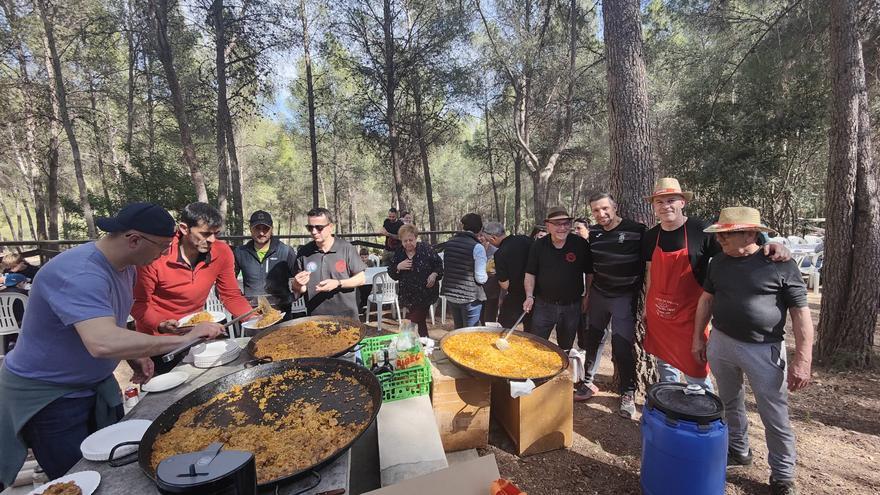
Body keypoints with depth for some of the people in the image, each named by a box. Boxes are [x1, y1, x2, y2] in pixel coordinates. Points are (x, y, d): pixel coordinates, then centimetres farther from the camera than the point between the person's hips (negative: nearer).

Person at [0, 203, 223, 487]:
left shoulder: (124, 266, -3)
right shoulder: (79, 274, -32)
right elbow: (103, 342, -46)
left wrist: (134, 356, -4)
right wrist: (185, 339, -39)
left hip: (95, 385, 8)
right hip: (47, 395, -8)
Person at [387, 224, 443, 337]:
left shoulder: (426, 249, -10)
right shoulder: (399, 253, 1)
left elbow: (439, 265, -2)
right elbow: (391, 273, 5)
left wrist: (434, 274, -21)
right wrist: (398, 267, -15)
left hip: (425, 293, -5)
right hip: (408, 295, 5)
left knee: (415, 322, -5)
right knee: (419, 322, 19)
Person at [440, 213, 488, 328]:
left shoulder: (449, 243, 1)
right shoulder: (477, 247, -16)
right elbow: (481, 278, -16)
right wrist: (486, 276, 5)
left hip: (450, 294, 5)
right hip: (470, 297, -5)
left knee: (458, 331, 22)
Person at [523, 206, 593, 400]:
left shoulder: (580, 244, -7)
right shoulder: (539, 246, -3)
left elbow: (590, 273, 3)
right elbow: (530, 274, 3)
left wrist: (588, 296, 0)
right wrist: (529, 296, -8)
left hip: (572, 306, 0)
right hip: (544, 305, 0)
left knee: (566, 348, 18)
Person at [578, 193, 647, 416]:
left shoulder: (636, 230, -11)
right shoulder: (593, 233, 4)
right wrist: (587, 294, 13)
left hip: (624, 297, -4)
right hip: (598, 295, 4)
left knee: (622, 345, -3)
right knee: (592, 339, 10)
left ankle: (628, 392, 18)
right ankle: (588, 380, 28)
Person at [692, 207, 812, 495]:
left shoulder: (782, 265, -11)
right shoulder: (718, 262, 2)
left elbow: (801, 313, -10)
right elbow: (706, 299, 10)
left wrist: (802, 360, -15)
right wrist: (698, 339, 10)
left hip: (764, 350, -4)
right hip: (720, 343, 4)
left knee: (775, 418, 7)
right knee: (730, 404, 19)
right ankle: (738, 451, 40)